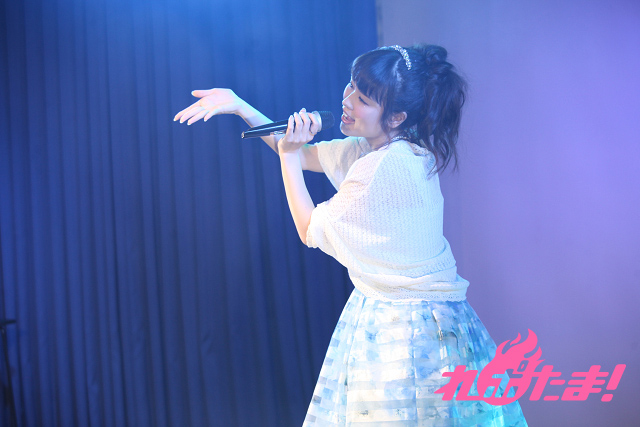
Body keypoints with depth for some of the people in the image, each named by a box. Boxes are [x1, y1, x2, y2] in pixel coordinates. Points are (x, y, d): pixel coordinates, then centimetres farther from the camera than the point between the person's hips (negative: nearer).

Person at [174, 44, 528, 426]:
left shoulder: (383, 167, -26)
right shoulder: (371, 149, 2)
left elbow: (311, 231, -13)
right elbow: (305, 155, 15)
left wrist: (289, 155, -11)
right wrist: (239, 105, 9)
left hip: (404, 328, -10)